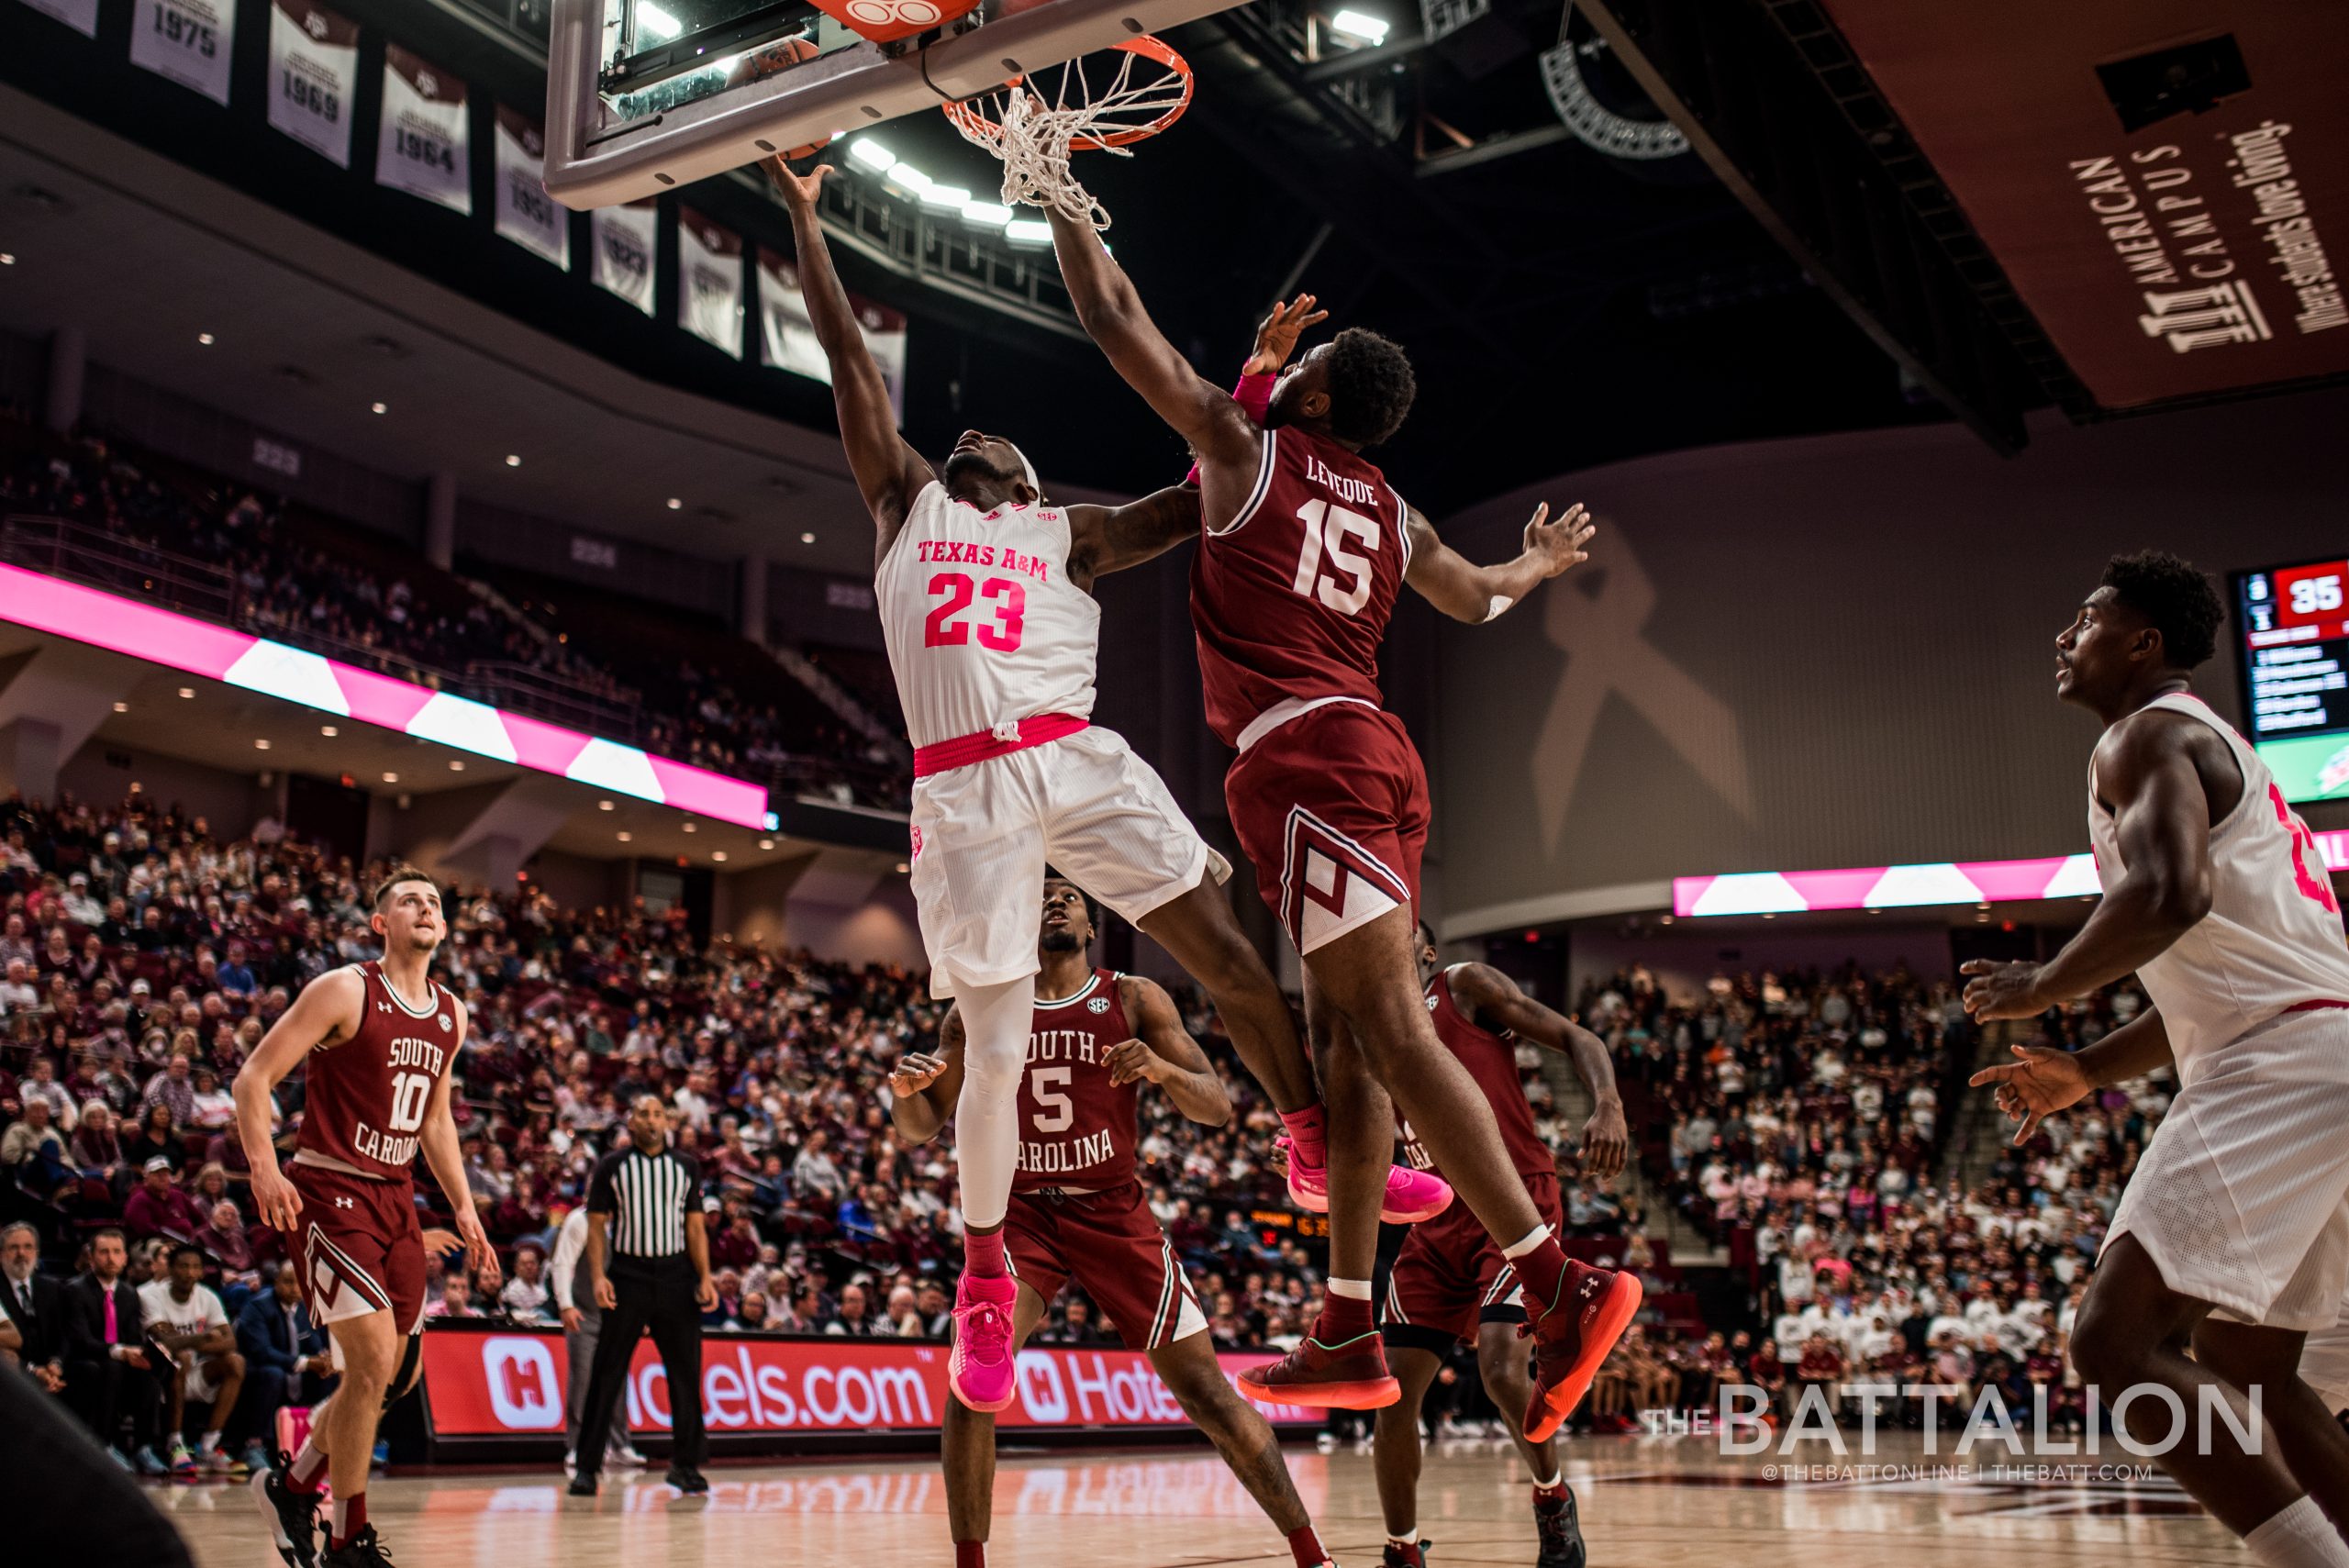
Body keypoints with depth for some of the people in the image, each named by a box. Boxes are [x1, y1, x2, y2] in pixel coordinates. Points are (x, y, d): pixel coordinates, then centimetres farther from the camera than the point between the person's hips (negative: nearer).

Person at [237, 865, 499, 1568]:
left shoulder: (451, 1015, 11)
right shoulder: (345, 990, -10)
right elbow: (254, 1076, -11)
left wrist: (464, 1207, 14)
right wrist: (264, 1167, -25)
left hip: (396, 1196, 7)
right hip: (330, 1192, -7)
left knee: (398, 1373, 9)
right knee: (374, 1361, -14)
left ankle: (292, 1484, 32)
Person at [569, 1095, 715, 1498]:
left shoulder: (687, 1166, 9)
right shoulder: (611, 1166, 4)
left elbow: (695, 1226, 7)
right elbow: (596, 1224, 1)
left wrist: (705, 1278, -3)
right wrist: (598, 1276, -11)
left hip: (676, 1276, 2)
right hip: (627, 1276, -2)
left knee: (685, 1373, 3)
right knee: (607, 1375, -2)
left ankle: (685, 1464, 14)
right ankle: (587, 1466, 3)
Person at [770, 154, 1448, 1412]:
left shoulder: (1067, 534, 22)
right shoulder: (906, 505, 21)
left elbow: (1203, 504, 20)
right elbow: (849, 360, 19)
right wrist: (804, 218, 19)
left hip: (1077, 759, 2)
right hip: (962, 788, -1)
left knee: (1228, 947, -8)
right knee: (996, 1052, -3)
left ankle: (1321, 1154, 9)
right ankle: (985, 1282, 15)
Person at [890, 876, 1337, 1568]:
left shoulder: (1134, 1000, -2)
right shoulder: (978, 1010, 2)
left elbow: (1217, 1107, -6)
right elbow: (920, 1128, 6)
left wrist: (1162, 1069, -27)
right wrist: (905, 1089, -18)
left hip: (1114, 1213, 0)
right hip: (1021, 1213, 1)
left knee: (1202, 1386, -3)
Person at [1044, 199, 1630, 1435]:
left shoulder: (1244, 447, 5)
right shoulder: (1390, 511, 21)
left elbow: (1114, 320, 8)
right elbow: (1477, 598, 40)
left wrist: (1058, 199, 21)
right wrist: (1540, 565, 61)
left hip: (1308, 756, -8)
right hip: (1378, 757, 8)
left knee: (1391, 1031, -14)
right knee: (1344, 1041, 7)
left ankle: (1564, 1285, -20)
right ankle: (1348, 1338, 8)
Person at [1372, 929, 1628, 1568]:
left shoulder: (1468, 985, 2)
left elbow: (1574, 1037, -4)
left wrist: (1608, 1104, -23)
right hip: (1437, 1219, 6)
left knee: (1501, 1371, -22)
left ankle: (1553, 1497, 8)